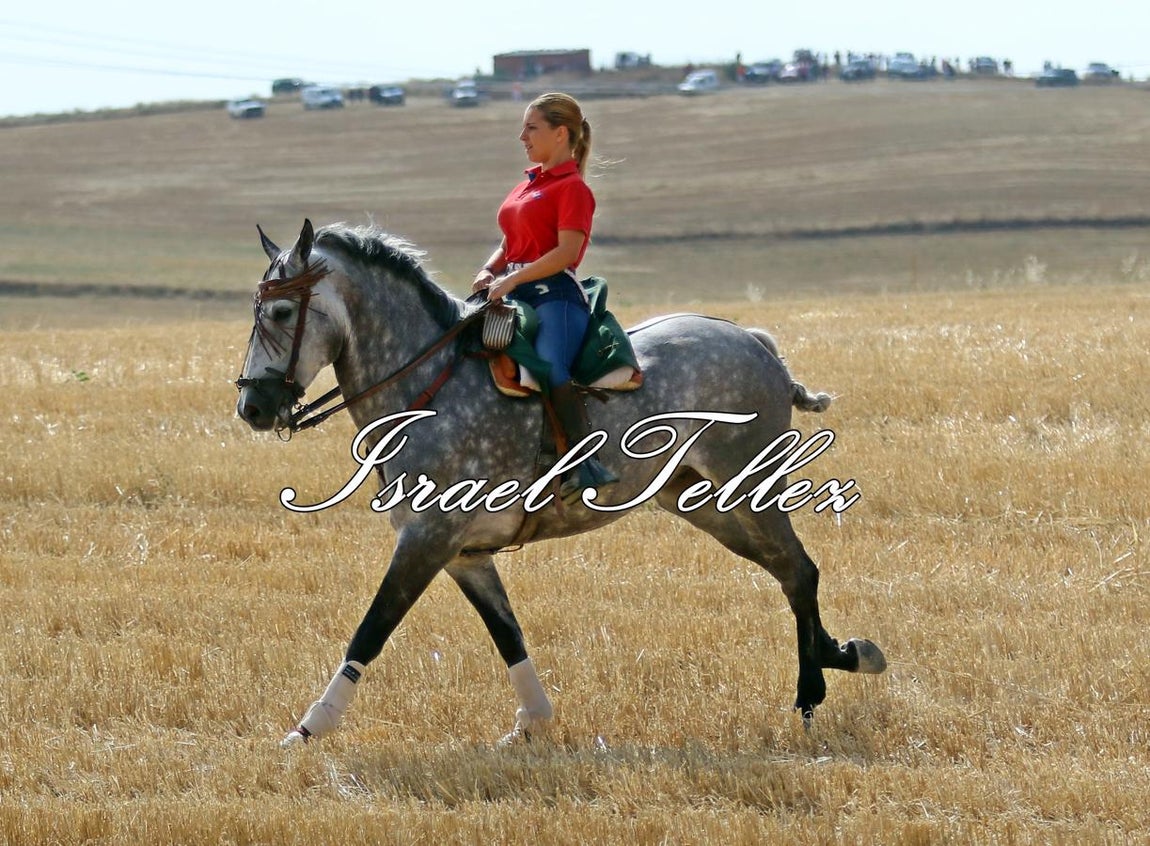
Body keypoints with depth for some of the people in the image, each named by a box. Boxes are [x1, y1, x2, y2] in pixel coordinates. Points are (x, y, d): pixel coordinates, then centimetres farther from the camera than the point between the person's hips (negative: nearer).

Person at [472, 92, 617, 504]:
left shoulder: (571, 188, -5)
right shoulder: (528, 185, 22)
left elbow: (566, 252, -15)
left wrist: (513, 280, -19)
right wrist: (489, 271, 4)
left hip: (554, 294, -10)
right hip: (517, 295, 10)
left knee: (549, 365, -34)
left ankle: (587, 465, -37)